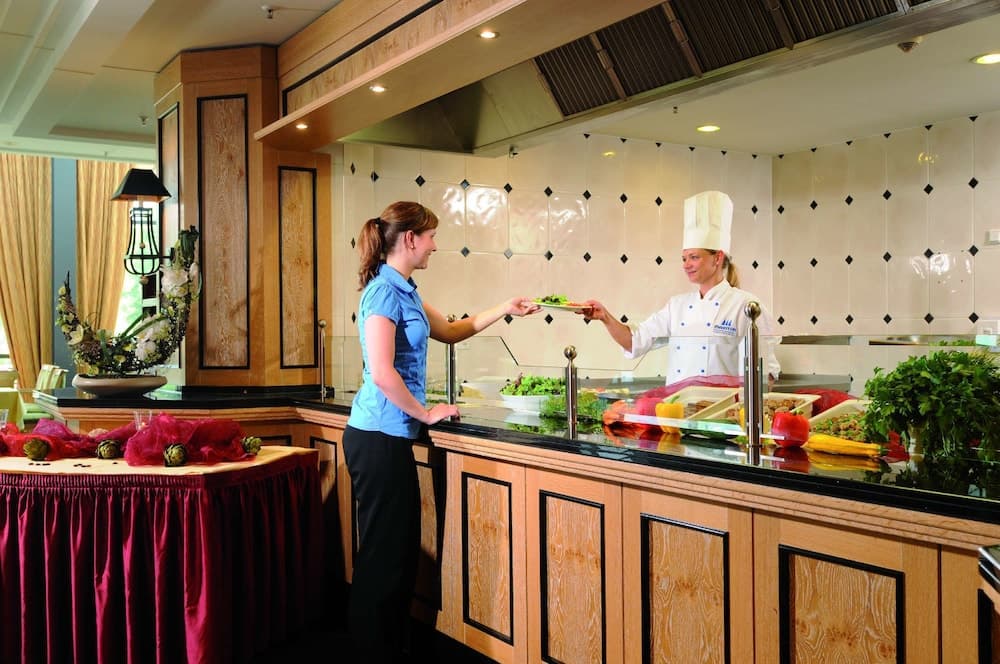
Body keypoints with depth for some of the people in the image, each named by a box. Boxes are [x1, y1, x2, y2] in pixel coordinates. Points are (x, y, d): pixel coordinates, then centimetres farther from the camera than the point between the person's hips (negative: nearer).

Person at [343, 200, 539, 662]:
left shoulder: (403, 291, 14)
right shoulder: (384, 292, -15)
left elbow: (449, 331, 27)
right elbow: (382, 373, -22)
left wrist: (505, 310, 24)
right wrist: (426, 413, -10)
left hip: (391, 436, 10)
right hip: (379, 437, -10)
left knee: (403, 547, 15)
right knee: (383, 552, -1)